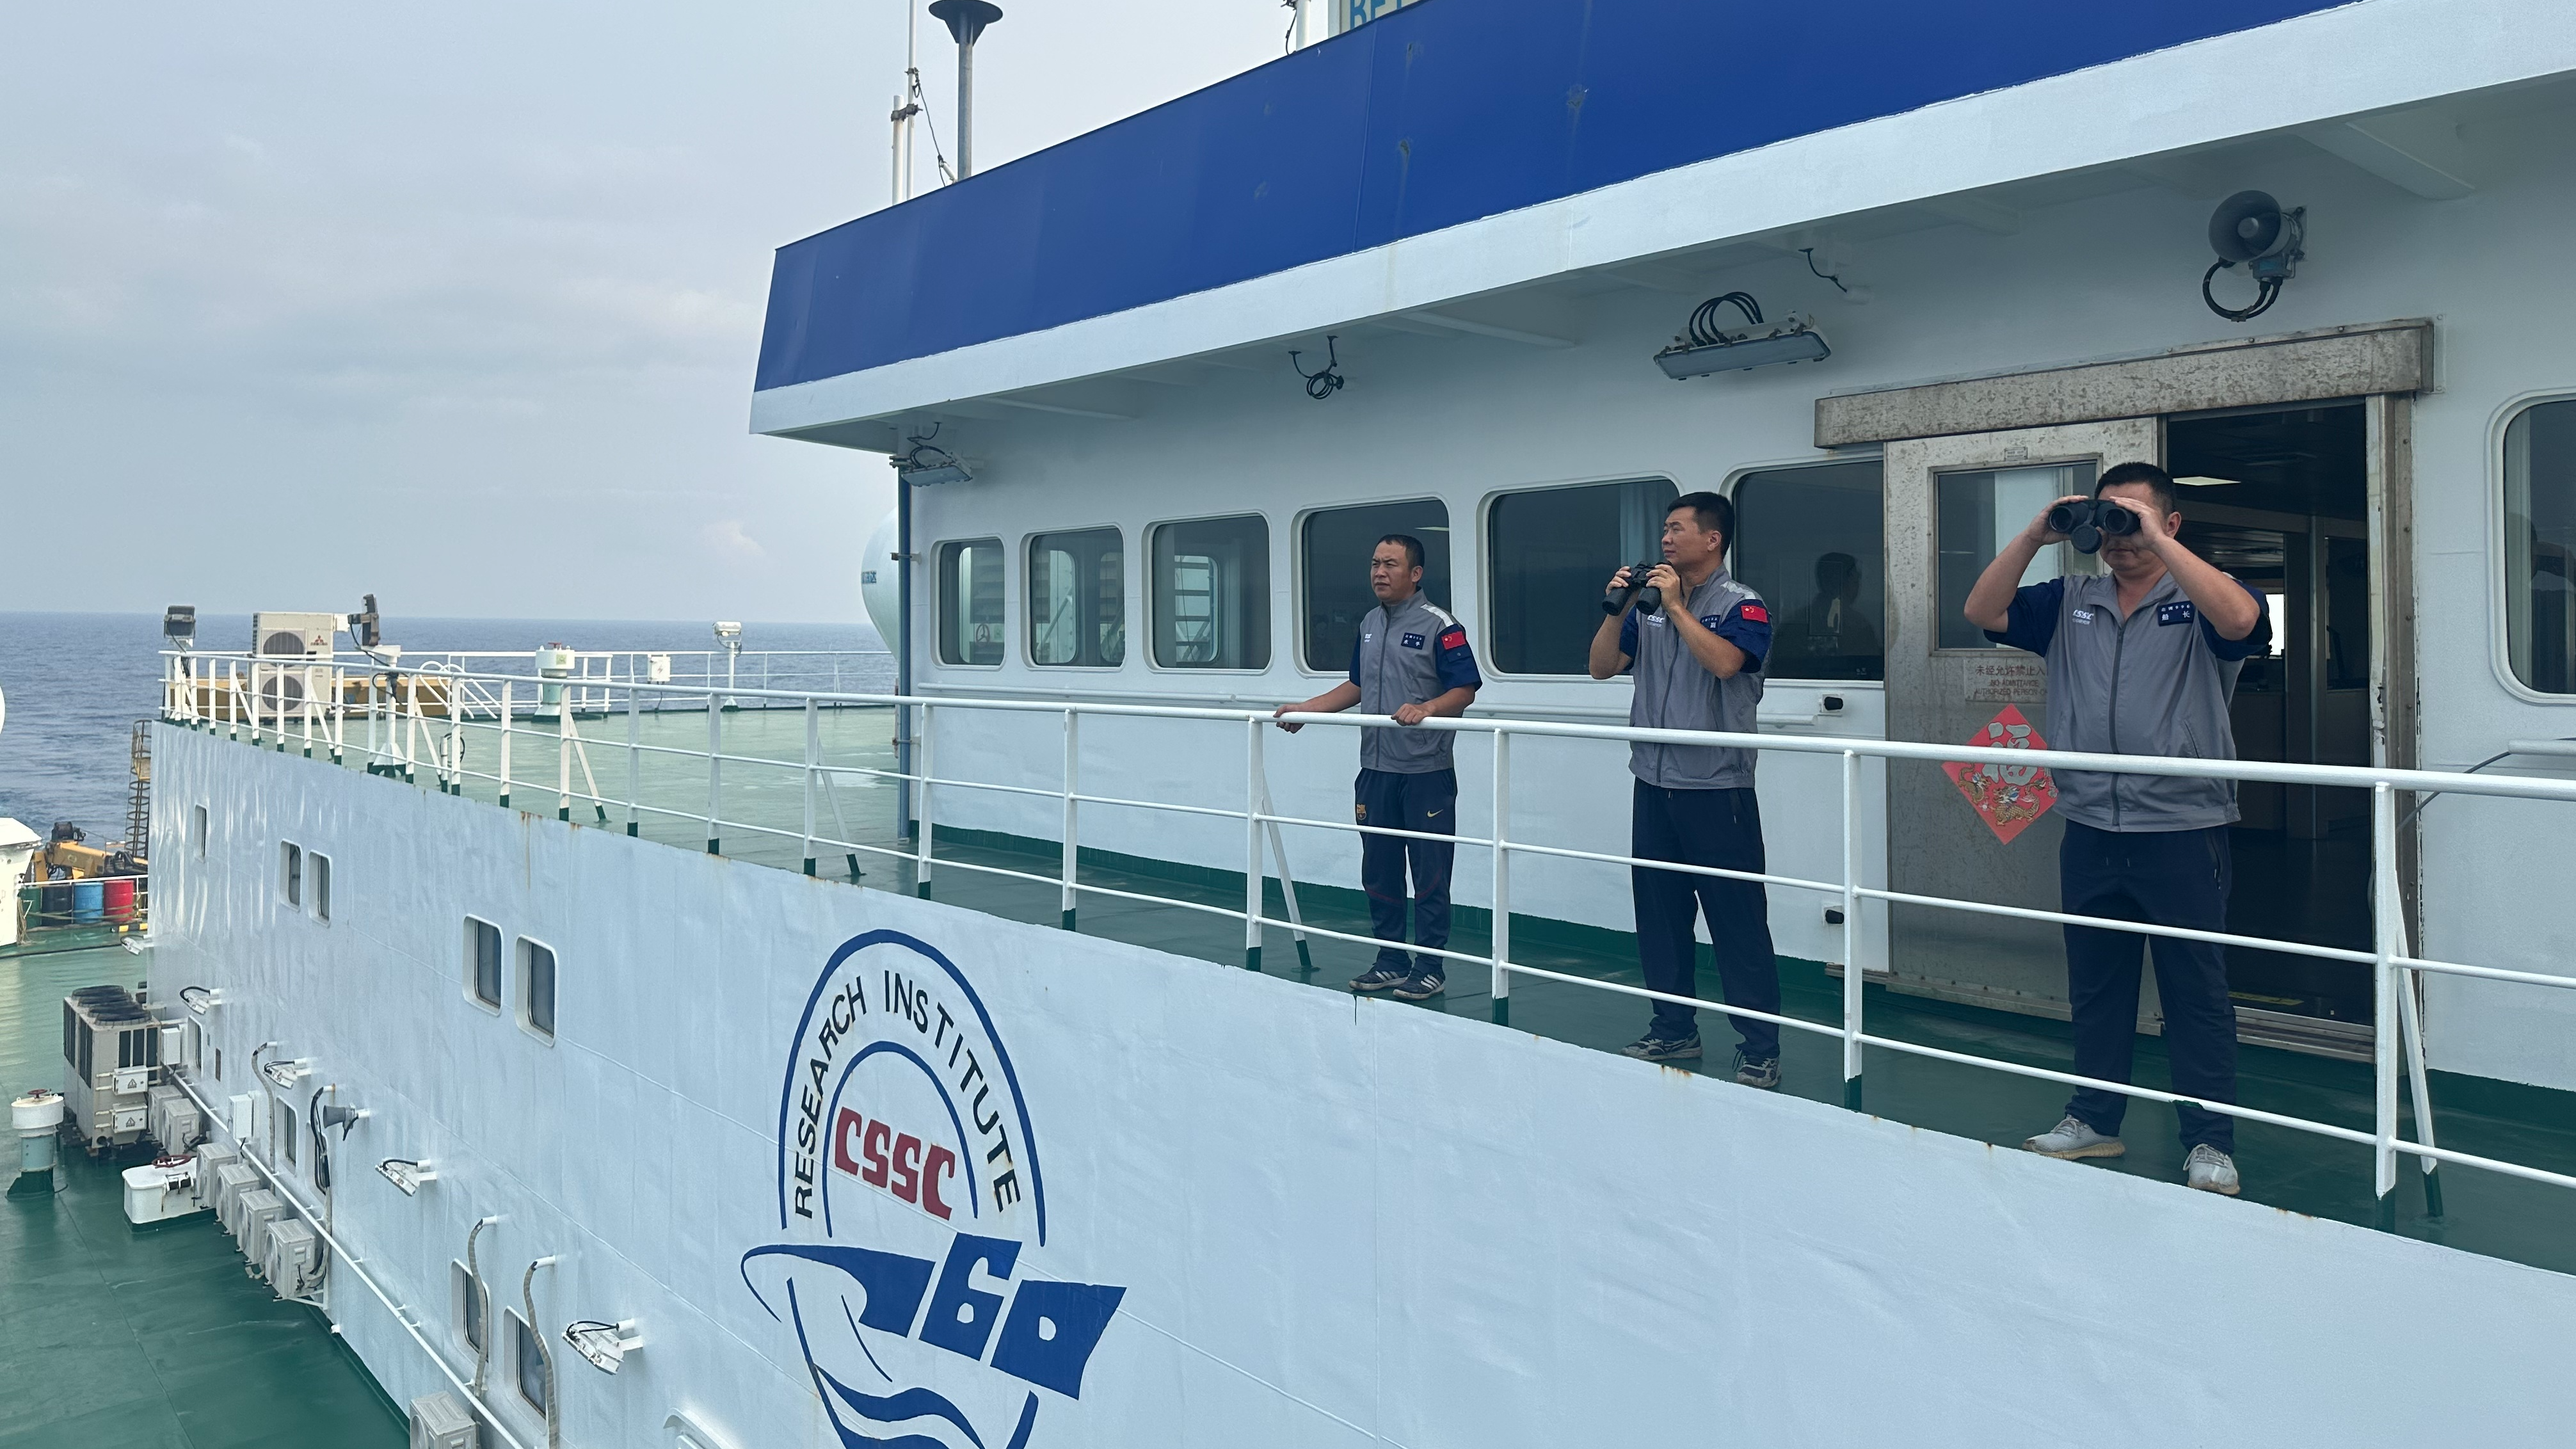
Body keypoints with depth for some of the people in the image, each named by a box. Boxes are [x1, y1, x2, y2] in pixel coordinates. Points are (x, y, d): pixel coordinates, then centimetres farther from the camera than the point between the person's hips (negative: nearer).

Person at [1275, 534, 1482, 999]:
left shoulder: (1439, 626, -9)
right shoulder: (1369, 625, 14)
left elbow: (1465, 690, -12)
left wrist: (1426, 708, -28)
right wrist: (1306, 709, 16)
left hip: (1426, 772, -7)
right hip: (1376, 770, 7)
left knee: (1429, 875, 0)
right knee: (1379, 873, 12)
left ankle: (1430, 968, 9)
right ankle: (1390, 961, 23)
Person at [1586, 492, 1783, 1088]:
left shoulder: (1742, 605, -5)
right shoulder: (1650, 606, 13)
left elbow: (1724, 661, -24)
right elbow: (1602, 666, 9)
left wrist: (1676, 605, -18)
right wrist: (1617, 609, -4)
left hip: (1717, 787, -6)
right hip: (1655, 784, 6)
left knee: (1738, 922, -2)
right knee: (1659, 913, 12)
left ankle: (1760, 1049, 5)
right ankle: (1674, 1030, 25)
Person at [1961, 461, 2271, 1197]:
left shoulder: (2198, 599, -1)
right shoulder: (2070, 601, 11)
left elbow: (2242, 622, -23)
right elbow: (1984, 612, 2)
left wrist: (2156, 541, -22)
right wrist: (2035, 535, -8)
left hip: (2182, 830, -4)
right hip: (2090, 829, 4)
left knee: (2196, 991, 2)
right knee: (2095, 984, 14)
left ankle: (2210, 1141, 12)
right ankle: (2094, 1120, 26)